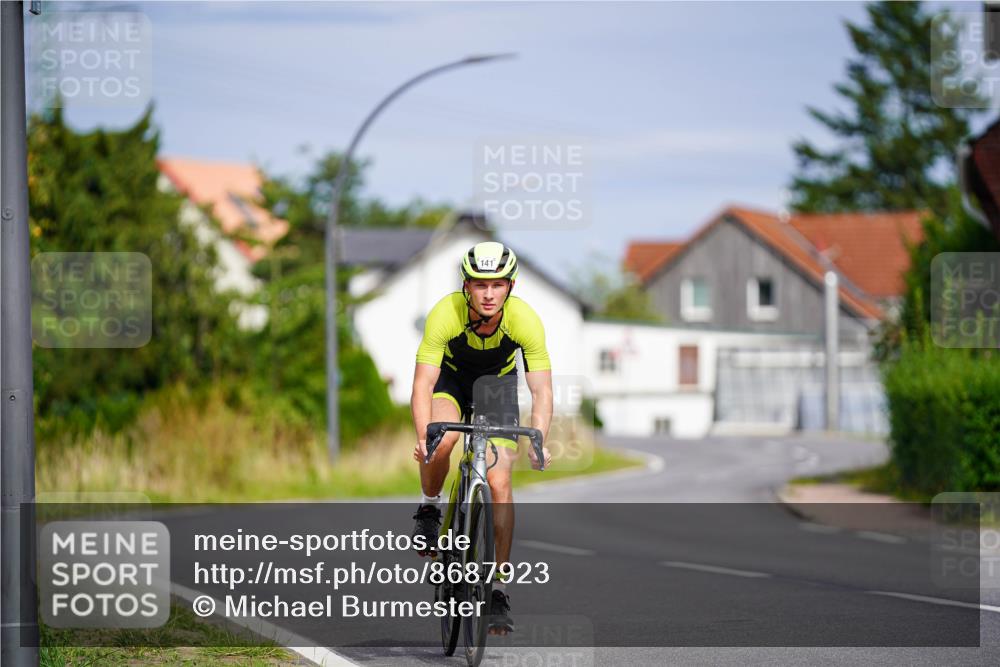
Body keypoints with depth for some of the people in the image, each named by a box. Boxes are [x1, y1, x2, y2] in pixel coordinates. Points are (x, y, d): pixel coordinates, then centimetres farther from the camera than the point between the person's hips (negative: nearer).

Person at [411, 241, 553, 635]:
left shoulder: (525, 320, -31)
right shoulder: (445, 314, -34)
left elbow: (541, 389, -30)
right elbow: (422, 384, -35)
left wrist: (538, 441, -46)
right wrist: (423, 438, -50)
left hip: (497, 381, 1)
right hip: (450, 375, -1)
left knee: (499, 483, -10)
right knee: (443, 439, -33)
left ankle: (499, 590, -3)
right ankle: (429, 510, -3)